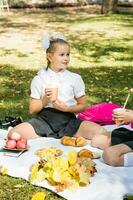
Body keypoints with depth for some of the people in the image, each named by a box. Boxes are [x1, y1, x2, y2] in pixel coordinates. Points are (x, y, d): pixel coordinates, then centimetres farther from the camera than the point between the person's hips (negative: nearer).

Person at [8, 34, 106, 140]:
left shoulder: (75, 78, 6)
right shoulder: (39, 79, 5)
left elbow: (83, 106, 9)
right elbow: (32, 109, 7)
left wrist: (66, 108, -10)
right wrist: (45, 100, -12)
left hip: (68, 120, 1)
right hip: (44, 120, -1)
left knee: (101, 132, -24)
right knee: (14, 133, -27)